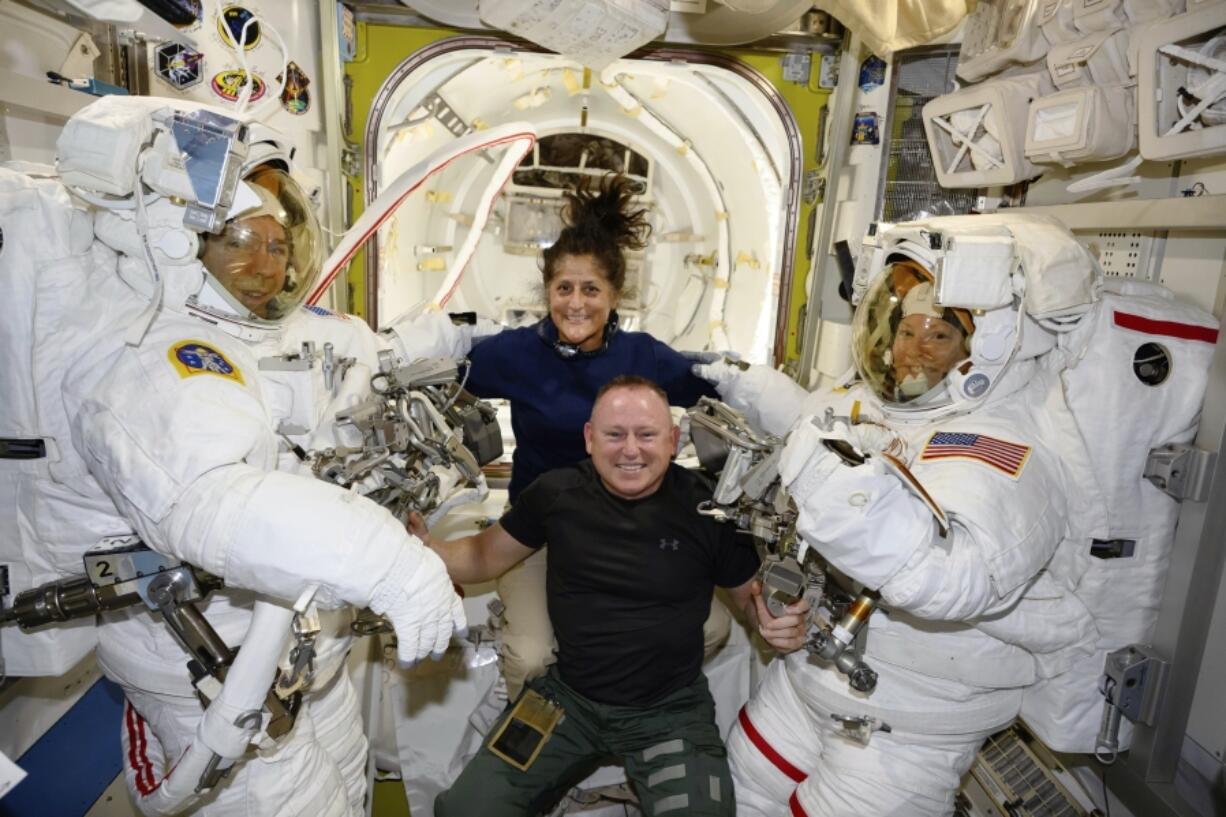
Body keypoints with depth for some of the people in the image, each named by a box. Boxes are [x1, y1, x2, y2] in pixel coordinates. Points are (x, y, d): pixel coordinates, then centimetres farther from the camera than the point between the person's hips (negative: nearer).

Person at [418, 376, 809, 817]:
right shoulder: (556, 493, -8)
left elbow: (752, 591, 1)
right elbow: (486, 556, 5)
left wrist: (780, 620, -21)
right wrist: (419, 546, -11)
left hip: (672, 708, -1)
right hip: (567, 695, 2)